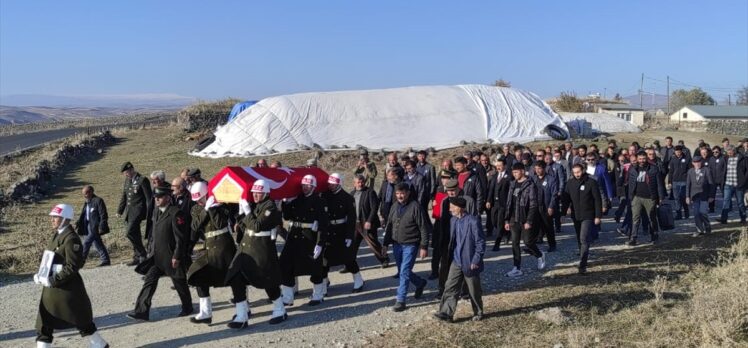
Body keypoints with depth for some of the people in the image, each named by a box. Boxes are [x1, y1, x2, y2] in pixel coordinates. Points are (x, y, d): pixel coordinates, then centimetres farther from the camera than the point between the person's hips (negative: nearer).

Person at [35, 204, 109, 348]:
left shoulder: (71, 239, -18)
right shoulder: (55, 235, 8)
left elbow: (72, 267, -21)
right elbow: (48, 259, 17)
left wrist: (52, 281, -21)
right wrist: (41, 275, 2)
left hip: (68, 288, -9)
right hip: (51, 288, 9)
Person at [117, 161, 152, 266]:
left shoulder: (142, 180, -10)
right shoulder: (127, 180, 13)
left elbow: (148, 198, -11)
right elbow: (124, 196, 21)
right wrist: (119, 210, 18)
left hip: (138, 210, -8)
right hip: (129, 211, 8)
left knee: (130, 232, -17)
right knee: (134, 234, 10)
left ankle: (142, 254, -5)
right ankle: (137, 257, 18)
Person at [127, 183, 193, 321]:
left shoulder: (175, 213, -19)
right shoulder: (157, 211, 7)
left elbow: (181, 238, -19)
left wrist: (176, 257, -19)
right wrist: (154, 251, 19)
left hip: (172, 256, -7)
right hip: (158, 256, 7)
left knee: (179, 283, 8)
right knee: (149, 280, 1)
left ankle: (187, 307, 28)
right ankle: (142, 311, 4)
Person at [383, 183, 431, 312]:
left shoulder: (415, 207, -13)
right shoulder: (395, 206, 5)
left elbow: (424, 228, -12)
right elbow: (389, 226, 13)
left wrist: (424, 246, -14)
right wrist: (386, 244, 12)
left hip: (410, 245, -7)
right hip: (397, 244, 7)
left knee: (404, 272, -8)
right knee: (402, 272, 16)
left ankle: (401, 300, 1)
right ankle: (420, 283, 41)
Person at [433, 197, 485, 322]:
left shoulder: (473, 221, -17)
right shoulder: (453, 220, 5)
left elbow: (480, 242, -15)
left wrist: (475, 261, -16)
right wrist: (451, 257, 12)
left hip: (470, 263, -6)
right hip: (456, 262, 6)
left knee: (474, 291, 10)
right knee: (450, 288, -1)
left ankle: (478, 313, 28)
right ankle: (446, 313, 1)